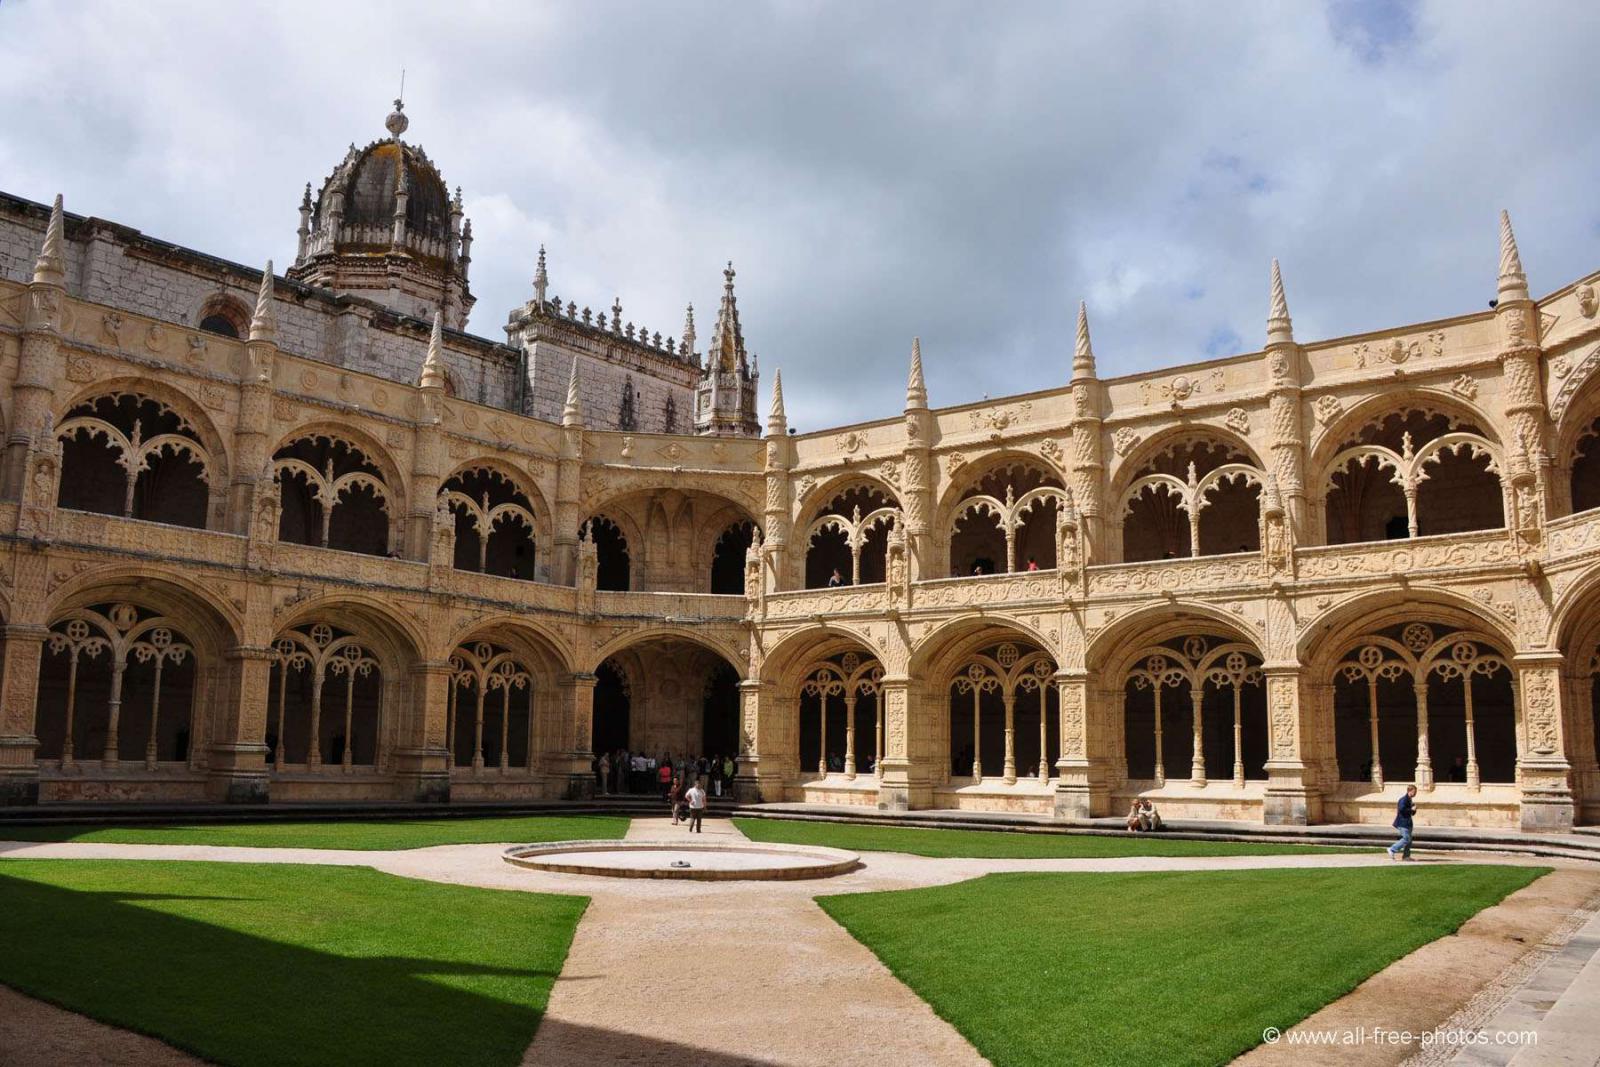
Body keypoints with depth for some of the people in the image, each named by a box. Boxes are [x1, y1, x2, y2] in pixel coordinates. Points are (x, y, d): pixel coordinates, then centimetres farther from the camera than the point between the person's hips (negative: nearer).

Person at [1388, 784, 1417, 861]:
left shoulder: (1410, 800, 16)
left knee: (1409, 840, 9)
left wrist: (1414, 809, 2)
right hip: (1403, 822, -10)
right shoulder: (1404, 799, -14)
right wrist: (1411, 809, -19)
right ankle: (1392, 849, -3)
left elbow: (1413, 813, 23)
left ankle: (1406, 856, 15)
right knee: (1406, 839, -12)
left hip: (1407, 822, 10)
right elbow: (1401, 809, -28)